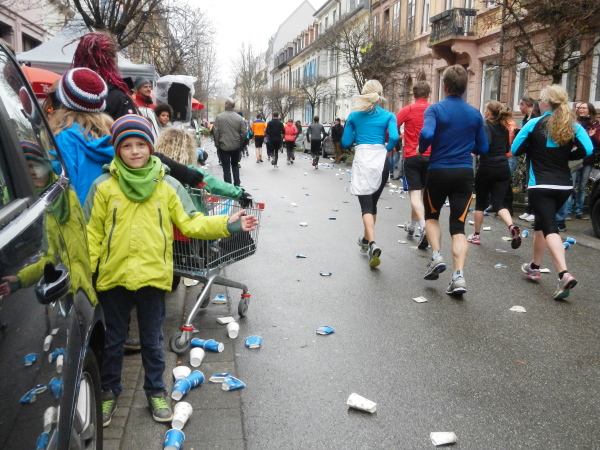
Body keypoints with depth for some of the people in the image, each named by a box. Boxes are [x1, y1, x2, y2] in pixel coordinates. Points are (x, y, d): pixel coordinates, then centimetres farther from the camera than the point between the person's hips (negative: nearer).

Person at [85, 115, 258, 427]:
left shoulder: (168, 186, 0)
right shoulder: (104, 187, -3)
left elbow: (191, 223, -1)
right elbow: (92, 234, -1)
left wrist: (226, 225, -12)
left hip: (152, 275, 0)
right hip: (112, 277, 0)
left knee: (152, 340, 15)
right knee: (112, 340, 16)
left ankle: (156, 390, 34)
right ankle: (108, 390, 37)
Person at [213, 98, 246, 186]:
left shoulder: (219, 117, -7)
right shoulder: (239, 118, -3)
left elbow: (215, 132, -7)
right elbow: (243, 133, 0)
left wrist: (217, 144, 3)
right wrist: (240, 144, 12)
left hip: (223, 146, -2)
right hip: (236, 146, 2)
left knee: (226, 167, 3)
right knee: (235, 165, 18)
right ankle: (237, 185, 17)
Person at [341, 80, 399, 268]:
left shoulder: (354, 115, 6)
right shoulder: (388, 116, 4)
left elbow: (346, 142, 6)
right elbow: (394, 137, -12)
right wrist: (387, 148, 8)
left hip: (362, 159, -2)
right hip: (380, 159, 2)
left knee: (366, 204, -6)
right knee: (373, 203, 18)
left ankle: (372, 244, -26)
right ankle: (366, 240, 33)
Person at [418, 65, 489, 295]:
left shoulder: (435, 109, -6)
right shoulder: (475, 114, 6)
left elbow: (426, 134, -25)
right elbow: (482, 148, 10)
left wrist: (421, 149, -4)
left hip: (438, 172, -2)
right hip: (464, 173, 2)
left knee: (431, 216, 22)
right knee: (458, 226, 4)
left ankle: (436, 256, 4)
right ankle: (458, 276, -7)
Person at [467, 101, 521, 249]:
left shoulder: (486, 126, -8)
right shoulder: (504, 127, 13)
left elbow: (485, 144, -25)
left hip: (487, 168, -5)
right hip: (503, 168, 5)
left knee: (480, 202, 9)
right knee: (498, 203, 2)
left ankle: (476, 235, 19)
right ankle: (512, 227, -24)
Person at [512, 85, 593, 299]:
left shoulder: (534, 124, -6)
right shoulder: (573, 125, 4)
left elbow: (516, 150, -4)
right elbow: (587, 149, -7)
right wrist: (565, 156, 9)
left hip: (540, 186, -5)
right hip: (564, 186, 5)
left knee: (550, 228, -8)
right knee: (542, 223, 22)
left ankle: (564, 274, -26)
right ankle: (534, 267, 33)